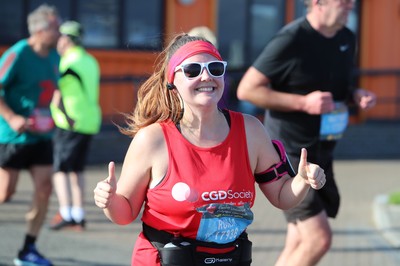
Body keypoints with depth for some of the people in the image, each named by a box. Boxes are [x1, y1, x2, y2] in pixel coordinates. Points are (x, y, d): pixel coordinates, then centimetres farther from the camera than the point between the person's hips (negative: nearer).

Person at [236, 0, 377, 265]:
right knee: (319, 239, -14)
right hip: (289, 155, -8)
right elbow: (246, 89, -15)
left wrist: (356, 95, -1)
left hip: (321, 154, 8)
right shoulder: (291, 40, -17)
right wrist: (303, 102, -23)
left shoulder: (347, 39, 7)